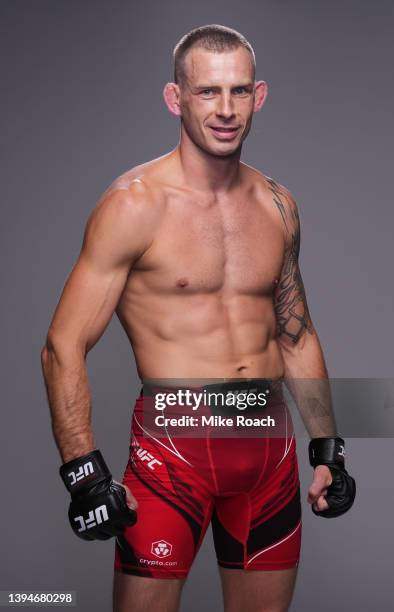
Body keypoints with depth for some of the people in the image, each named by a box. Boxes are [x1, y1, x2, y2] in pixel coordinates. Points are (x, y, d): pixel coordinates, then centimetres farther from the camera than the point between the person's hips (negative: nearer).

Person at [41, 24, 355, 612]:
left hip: (271, 446, 5)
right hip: (173, 448, -5)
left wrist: (327, 448, 15)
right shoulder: (134, 204, -10)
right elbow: (64, 348, -11)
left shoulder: (277, 205, 7)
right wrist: (84, 473, -18)